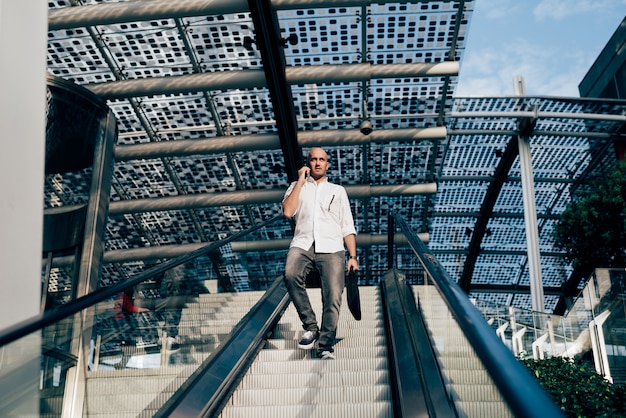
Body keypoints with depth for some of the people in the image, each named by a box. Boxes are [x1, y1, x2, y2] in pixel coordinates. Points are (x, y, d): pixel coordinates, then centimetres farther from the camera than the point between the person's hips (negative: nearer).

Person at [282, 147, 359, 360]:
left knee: (333, 296, -18)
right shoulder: (297, 187, 23)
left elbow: (348, 227, 18)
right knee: (291, 275, -31)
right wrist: (300, 181, 6)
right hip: (303, 244, -1)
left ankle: (326, 345, -15)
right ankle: (310, 327, -18)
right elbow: (287, 211, 2)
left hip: (331, 248, 1)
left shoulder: (338, 190, 25)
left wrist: (353, 256, 5)